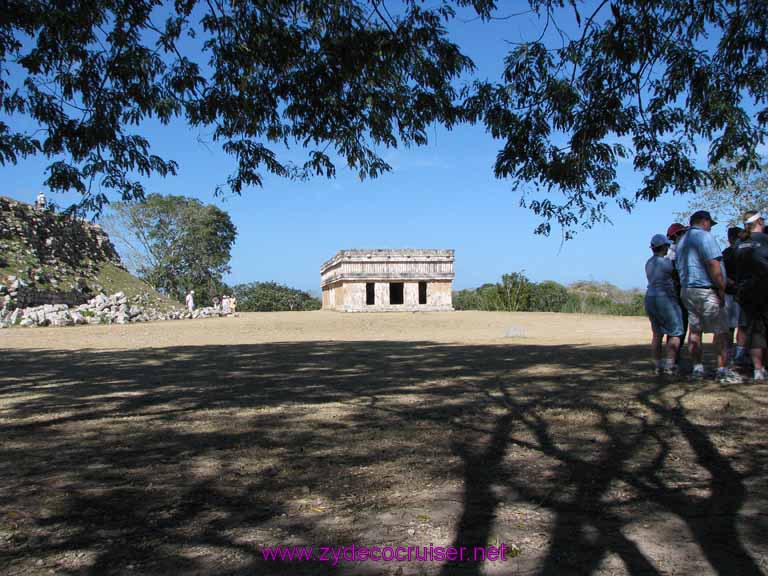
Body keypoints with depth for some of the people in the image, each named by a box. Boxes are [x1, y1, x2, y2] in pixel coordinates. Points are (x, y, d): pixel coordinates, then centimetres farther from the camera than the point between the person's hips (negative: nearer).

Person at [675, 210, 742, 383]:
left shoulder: (682, 241, 18)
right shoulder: (705, 236, -10)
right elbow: (713, 265, -18)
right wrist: (722, 289, -14)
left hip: (687, 290, 8)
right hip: (706, 290, -8)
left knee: (695, 330, 10)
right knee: (721, 330, -2)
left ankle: (697, 368, 12)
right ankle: (723, 370, -2)